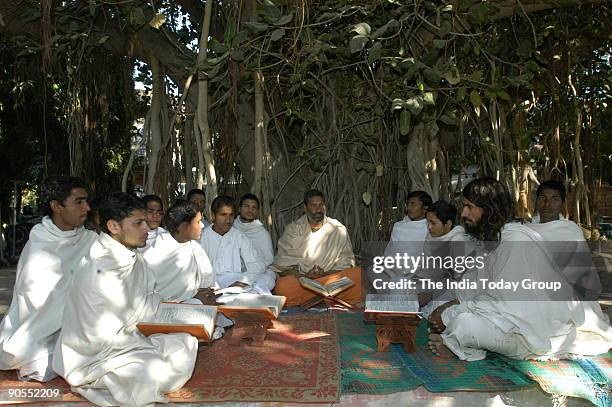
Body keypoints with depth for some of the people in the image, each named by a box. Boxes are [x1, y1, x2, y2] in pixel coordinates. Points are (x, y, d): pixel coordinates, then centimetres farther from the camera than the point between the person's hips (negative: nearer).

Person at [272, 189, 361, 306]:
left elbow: (346, 262, 6)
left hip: (331, 277, 1)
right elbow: (283, 263, 1)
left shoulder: (338, 230, 9)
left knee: (357, 274, -27)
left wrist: (325, 274, -13)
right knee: (282, 286, -35)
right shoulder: (292, 230, 6)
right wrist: (305, 275, -17)